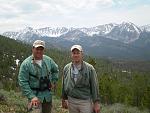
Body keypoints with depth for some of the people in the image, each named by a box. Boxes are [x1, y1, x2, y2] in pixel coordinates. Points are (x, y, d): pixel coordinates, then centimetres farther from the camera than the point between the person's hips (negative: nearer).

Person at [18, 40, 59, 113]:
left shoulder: (48, 60, 0)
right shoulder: (26, 64, -13)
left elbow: (55, 70, 20)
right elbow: (23, 82, -15)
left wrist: (53, 81, 10)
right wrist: (31, 96, -21)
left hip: (47, 95, 5)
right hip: (35, 95, -5)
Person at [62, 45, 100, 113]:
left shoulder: (89, 68, -7)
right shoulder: (66, 68, 3)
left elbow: (94, 86, -6)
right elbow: (64, 85, 12)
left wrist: (96, 103, -7)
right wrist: (64, 99, 14)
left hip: (85, 102, -3)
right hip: (71, 101, 3)